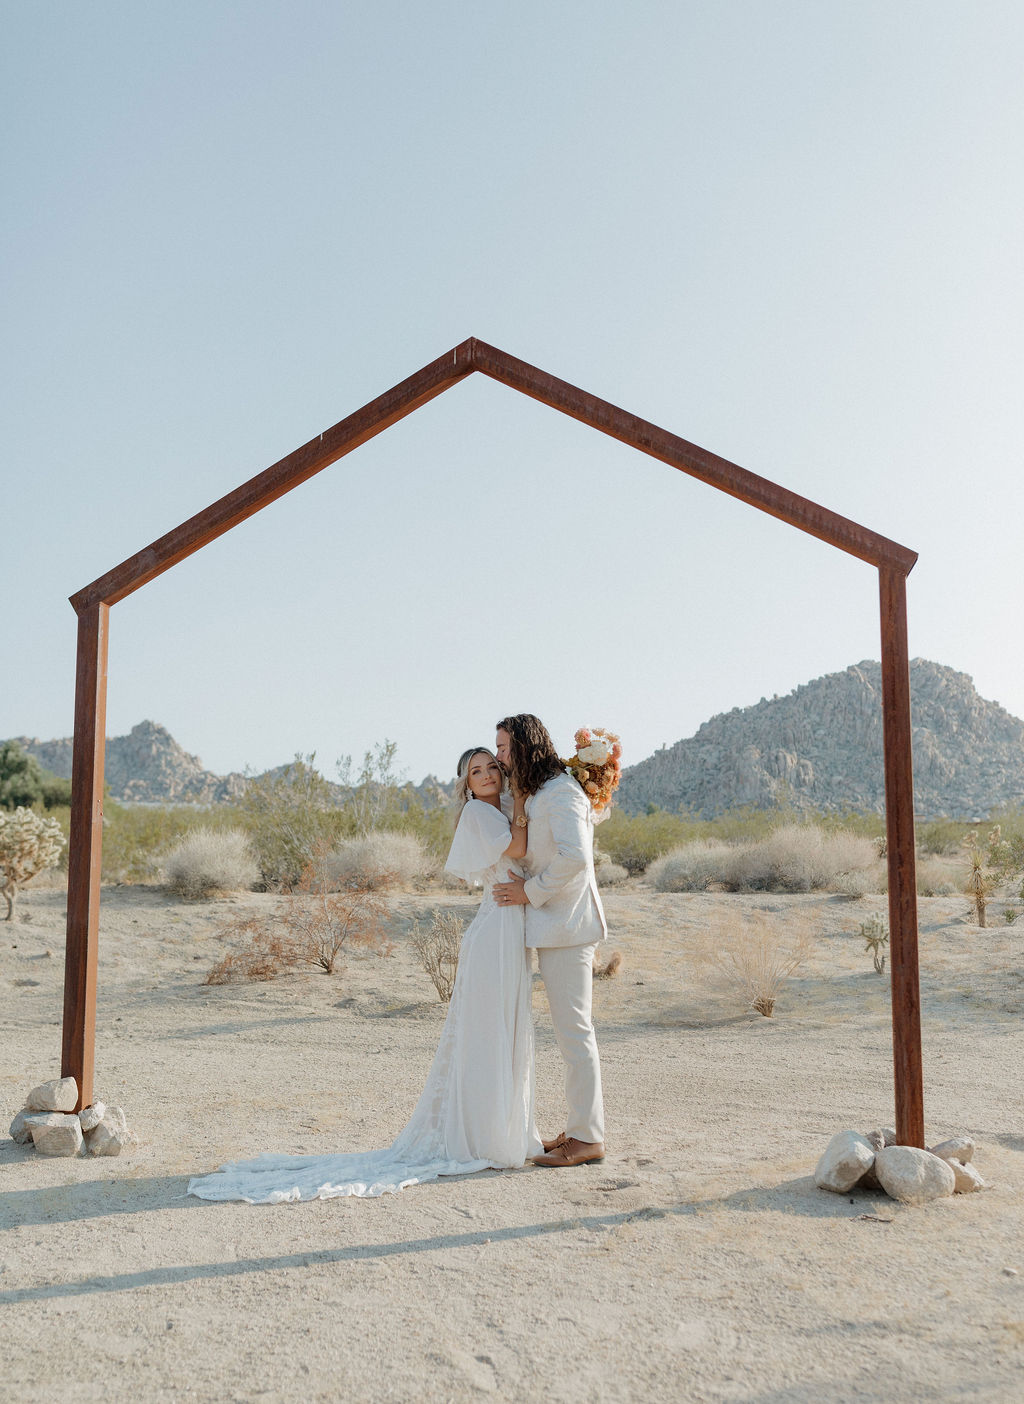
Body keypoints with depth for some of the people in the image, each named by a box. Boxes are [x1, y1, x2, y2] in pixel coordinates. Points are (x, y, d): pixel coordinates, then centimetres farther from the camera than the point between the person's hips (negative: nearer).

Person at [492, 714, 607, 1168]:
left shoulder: (561, 793, -13)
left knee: (573, 1029, -5)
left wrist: (531, 892, -16)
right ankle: (581, 1126, 21)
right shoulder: (536, 796, 18)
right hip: (551, 926, 10)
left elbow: (575, 857, -25)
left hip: (566, 925, -10)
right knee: (569, 1030, 13)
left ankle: (587, 1137, 1)